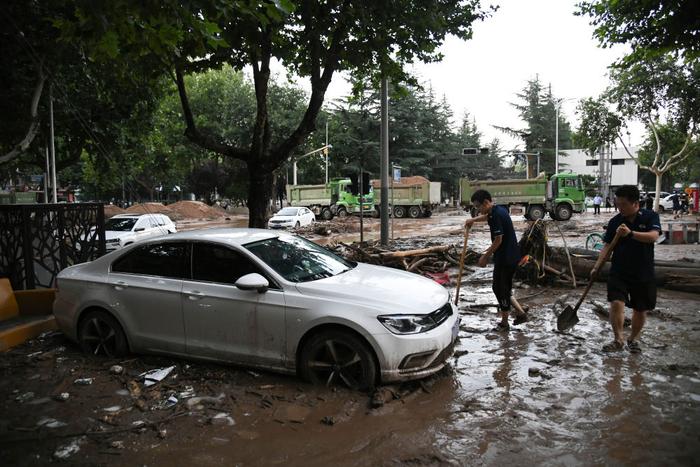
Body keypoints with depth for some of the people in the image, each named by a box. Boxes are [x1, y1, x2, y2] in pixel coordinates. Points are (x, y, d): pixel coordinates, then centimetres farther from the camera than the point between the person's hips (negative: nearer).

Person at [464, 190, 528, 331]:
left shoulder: (496, 215, -21)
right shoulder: (499, 210, 9)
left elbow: (498, 240, -22)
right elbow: (487, 217, 34)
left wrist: (485, 256, -13)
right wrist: (473, 220, 27)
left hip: (505, 258, -9)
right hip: (512, 256, 9)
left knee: (501, 289, 4)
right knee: (504, 287, 20)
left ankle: (504, 323, 17)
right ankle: (521, 313, 22)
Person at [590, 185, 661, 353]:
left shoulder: (650, 217, -5)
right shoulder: (615, 222, 0)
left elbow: (653, 236, -22)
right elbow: (607, 246, -1)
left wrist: (631, 233, -37)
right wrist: (597, 266, -12)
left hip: (643, 274, 0)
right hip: (618, 272, 1)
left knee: (640, 309, 10)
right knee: (616, 303, -16)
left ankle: (633, 339, 31)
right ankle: (618, 340, -5)